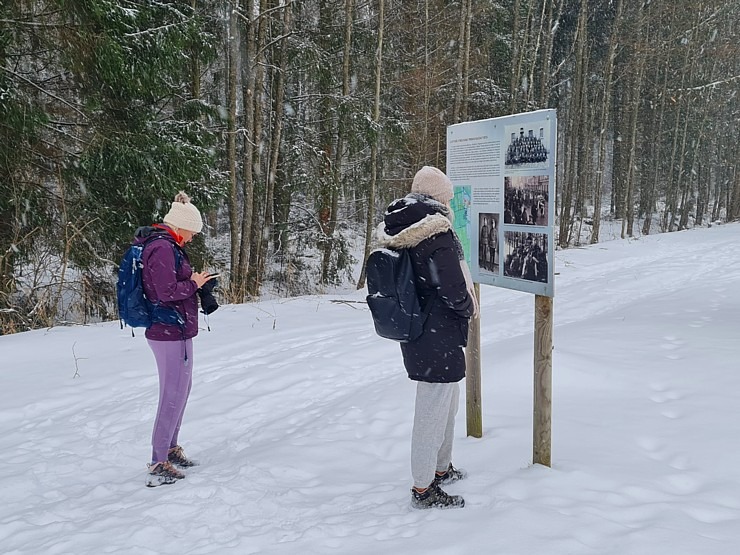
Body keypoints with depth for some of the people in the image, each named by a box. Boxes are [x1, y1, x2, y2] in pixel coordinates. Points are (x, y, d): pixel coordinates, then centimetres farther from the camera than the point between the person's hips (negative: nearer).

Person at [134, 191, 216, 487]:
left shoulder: (161, 244, 14)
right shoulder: (163, 248, -19)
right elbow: (167, 291, -24)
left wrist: (193, 281, 8)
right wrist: (193, 284, -10)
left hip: (171, 332, 11)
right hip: (172, 333, -11)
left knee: (181, 390, 21)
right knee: (173, 396, -5)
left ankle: (170, 448, 34)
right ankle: (159, 466, 1)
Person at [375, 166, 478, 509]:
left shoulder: (397, 234, 6)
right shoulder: (436, 234, -21)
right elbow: (452, 289, -22)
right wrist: (468, 309, -1)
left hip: (414, 333, 9)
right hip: (439, 338, -9)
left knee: (447, 404, 25)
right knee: (434, 410, 3)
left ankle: (441, 468, 41)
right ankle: (423, 489, 14)